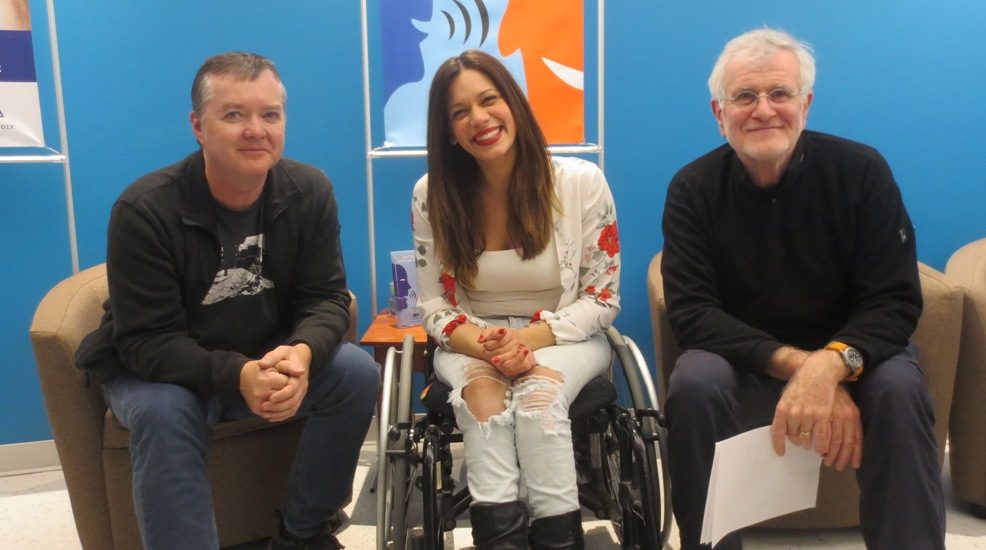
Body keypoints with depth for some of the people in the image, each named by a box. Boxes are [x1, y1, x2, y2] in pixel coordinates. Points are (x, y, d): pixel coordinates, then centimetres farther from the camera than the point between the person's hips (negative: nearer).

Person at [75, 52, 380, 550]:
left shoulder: (309, 192, -11)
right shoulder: (144, 209, -22)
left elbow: (326, 297, -11)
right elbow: (148, 341, -23)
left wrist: (301, 354, -36)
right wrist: (236, 375, -41)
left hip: (269, 359, 4)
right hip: (156, 370, -3)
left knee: (357, 373, -20)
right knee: (163, 414, -36)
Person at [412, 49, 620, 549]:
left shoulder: (581, 181, -10)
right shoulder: (432, 195, -5)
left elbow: (602, 298, -6)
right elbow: (434, 306, -2)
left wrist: (533, 337, -22)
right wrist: (483, 344, -23)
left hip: (564, 339, -1)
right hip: (471, 344, 1)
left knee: (539, 391, -33)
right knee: (482, 390, -32)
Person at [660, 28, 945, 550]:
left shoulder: (861, 170, -11)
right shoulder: (693, 188, -10)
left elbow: (895, 301, -14)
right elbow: (691, 311, -17)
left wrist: (831, 365, -36)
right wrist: (795, 364, -31)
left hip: (848, 355, 0)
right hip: (743, 364, 0)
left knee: (899, 388, -30)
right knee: (694, 383, -30)